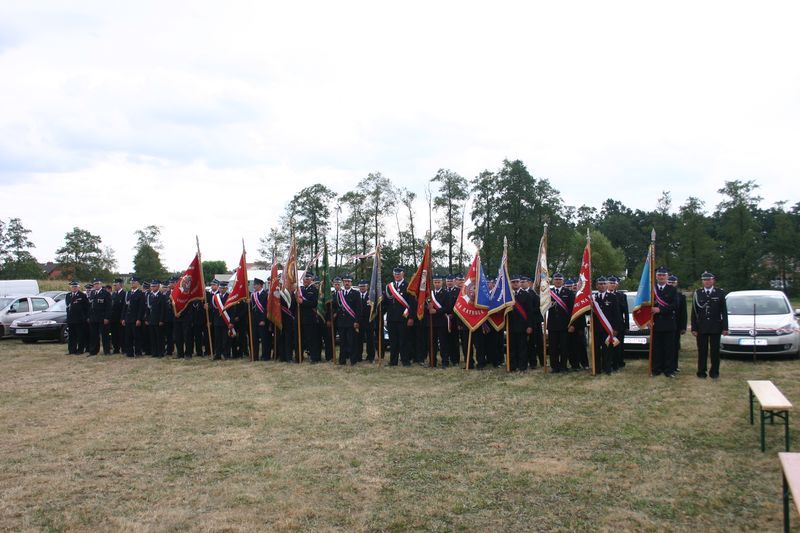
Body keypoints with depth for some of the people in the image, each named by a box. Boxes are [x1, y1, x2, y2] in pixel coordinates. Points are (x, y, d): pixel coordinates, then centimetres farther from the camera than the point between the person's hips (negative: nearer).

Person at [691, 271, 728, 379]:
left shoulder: (720, 293, 3)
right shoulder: (697, 293, 3)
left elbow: (724, 312, 2)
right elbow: (694, 312, 3)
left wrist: (725, 327, -3)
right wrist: (694, 328, -3)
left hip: (715, 327, 0)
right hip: (701, 327, 0)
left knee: (715, 350, 5)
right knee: (702, 350, 4)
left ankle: (714, 372, 14)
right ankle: (701, 372, 11)